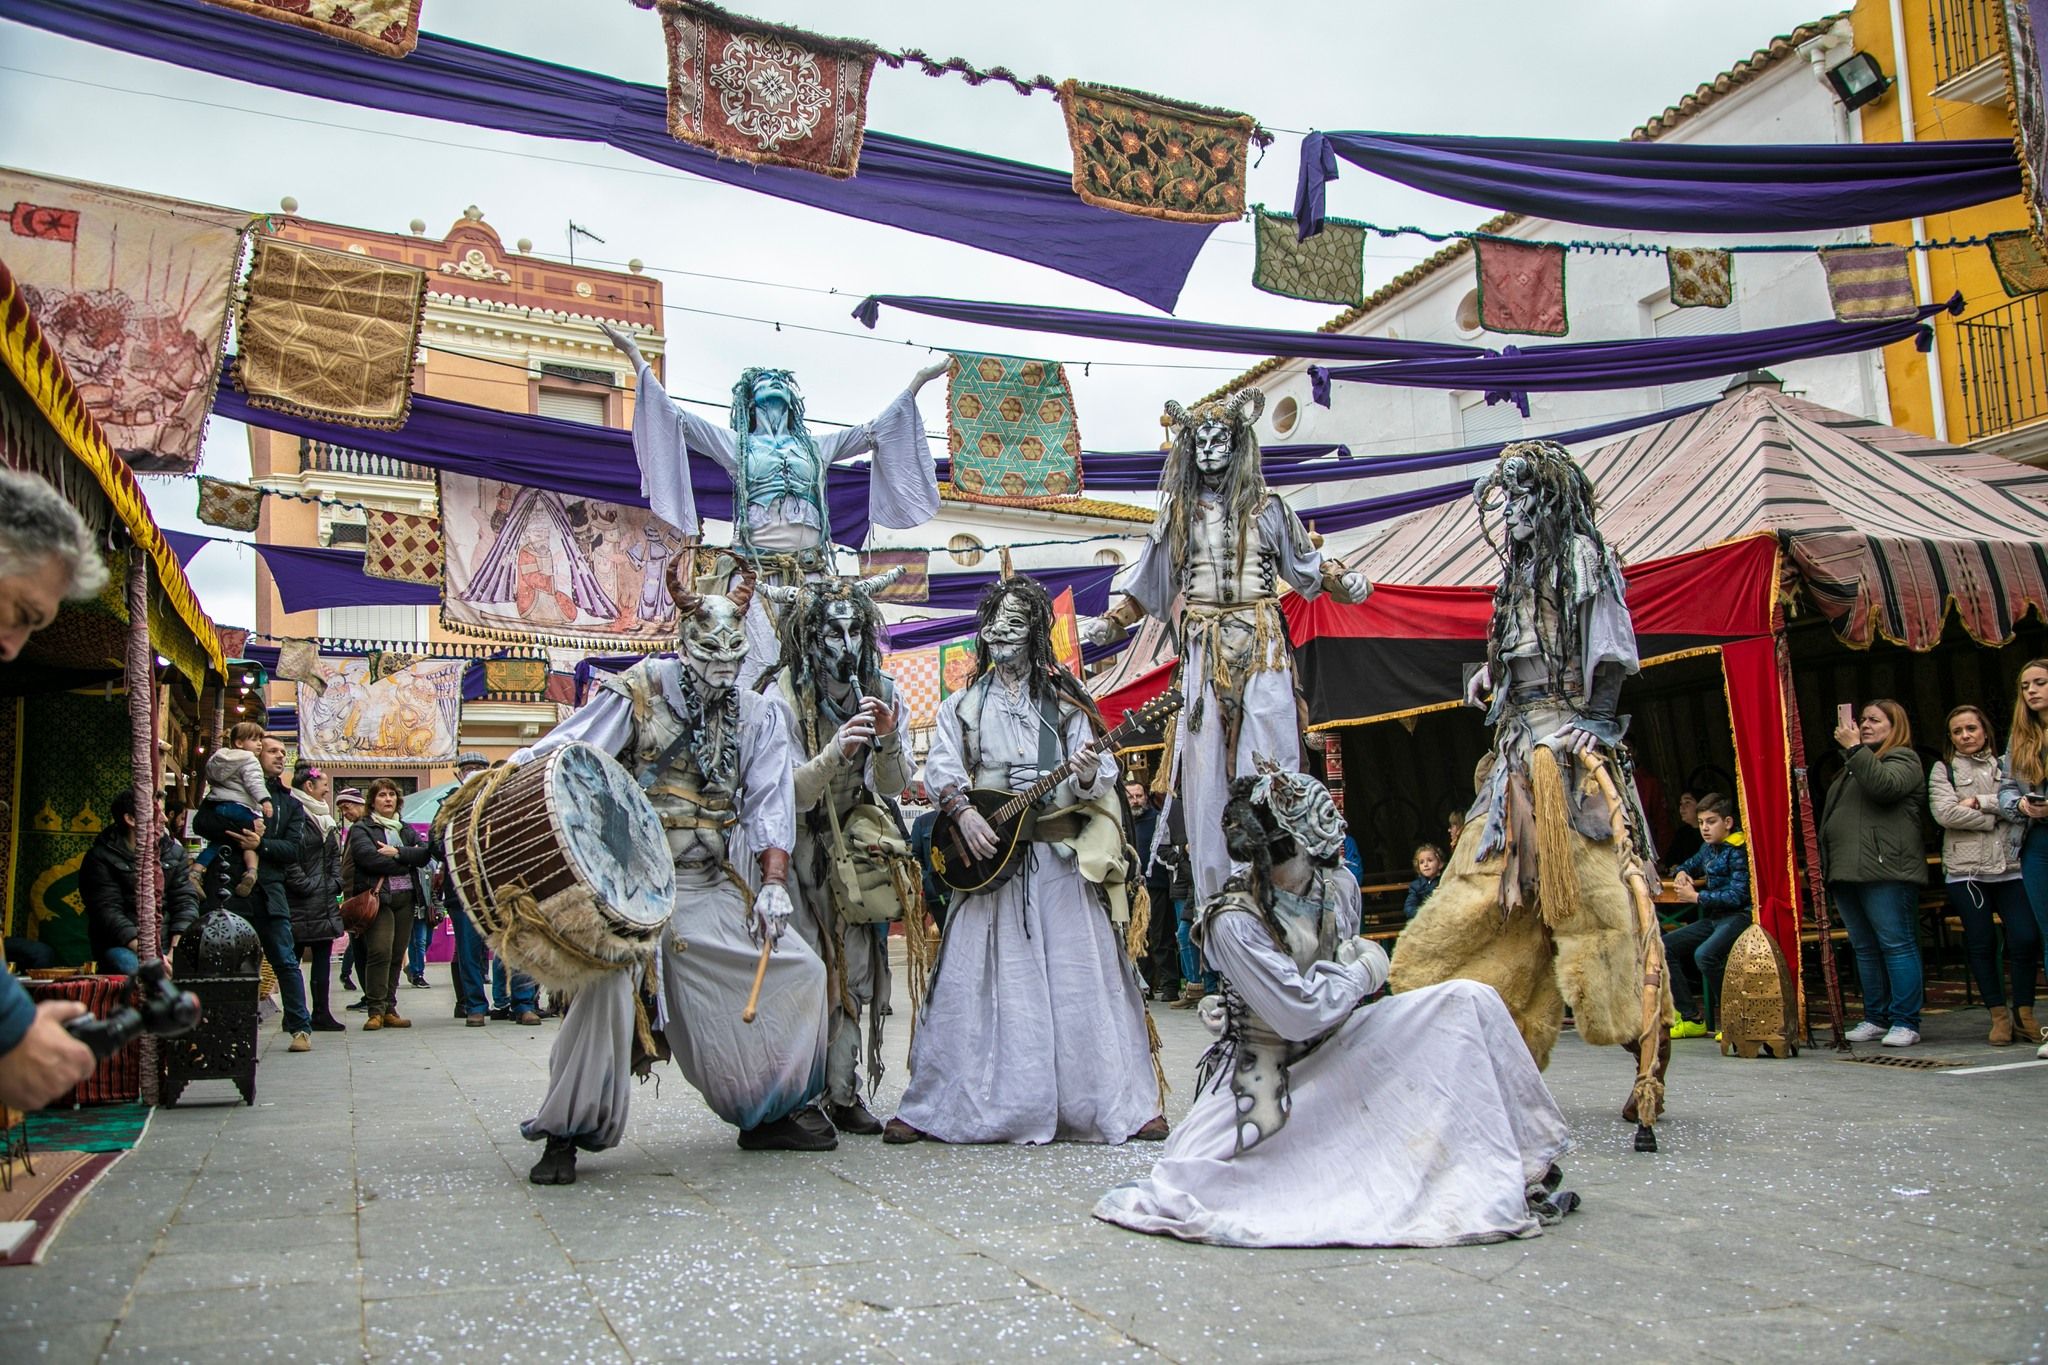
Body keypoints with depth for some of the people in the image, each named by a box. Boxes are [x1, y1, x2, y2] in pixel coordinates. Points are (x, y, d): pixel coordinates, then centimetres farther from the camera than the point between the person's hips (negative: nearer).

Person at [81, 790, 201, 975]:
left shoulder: (175, 852, 12)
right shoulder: (101, 858, -1)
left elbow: (186, 901, 4)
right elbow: (108, 912, -10)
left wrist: (176, 951, -13)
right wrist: (148, 956, -23)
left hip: (168, 941, 3)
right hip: (121, 945, -3)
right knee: (131, 966, -36)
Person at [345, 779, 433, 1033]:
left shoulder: (407, 829, 21)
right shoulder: (361, 829, 6)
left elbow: (425, 853, 4)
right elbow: (368, 857, -13)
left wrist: (396, 853, -11)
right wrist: (407, 860, -6)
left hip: (406, 897, 5)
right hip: (378, 896, -5)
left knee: (397, 955, 4)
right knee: (380, 952, -15)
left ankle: (389, 1010, 9)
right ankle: (376, 1011, -11)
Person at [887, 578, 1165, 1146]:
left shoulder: (1064, 703, 10)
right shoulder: (963, 705, 14)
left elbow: (1101, 776, 2)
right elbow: (940, 766, 3)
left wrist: (1088, 775, -21)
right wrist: (963, 811, -16)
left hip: (1061, 857, -1)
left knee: (1081, 978, -2)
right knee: (969, 982, -1)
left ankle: (1125, 1104, 3)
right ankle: (930, 1107, 5)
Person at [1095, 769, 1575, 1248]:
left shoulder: (1339, 885, -5)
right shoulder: (1233, 921, -25)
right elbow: (1300, 1016, -26)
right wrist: (1364, 967, -13)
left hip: (1337, 1046, 5)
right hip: (1268, 1063, -5)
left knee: (1470, 1001, -10)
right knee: (1183, 1183, -25)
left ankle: (1519, 1170, -1)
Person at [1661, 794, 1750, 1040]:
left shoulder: (1738, 851, -11)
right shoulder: (1708, 848, 15)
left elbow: (1738, 895, -20)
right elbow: (1690, 865, 36)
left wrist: (1696, 897, -15)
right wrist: (1681, 874, 11)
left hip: (1739, 917, -9)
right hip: (1713, 918, 9)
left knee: (1705, 954, -34)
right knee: (1663, 947, -2)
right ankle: (1691, 1018, 0)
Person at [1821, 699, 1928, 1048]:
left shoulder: (1903, 759, 4)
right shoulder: (1853, 767, 28)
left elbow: (1884, 786, -19)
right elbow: (1833, 817, 29)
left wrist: (1854, 748, -15)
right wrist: (1826, 865, 23)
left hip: (1885, 870, -8)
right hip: (1847, 871, 9)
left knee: (1896, 944, -8)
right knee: (1865, 948, 9)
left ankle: (1906, 1022, -6)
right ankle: (1876, 1019, 14)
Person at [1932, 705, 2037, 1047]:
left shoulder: (2007, 765, 13)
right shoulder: (1943, 770, 8)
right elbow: (1945, 813, -9)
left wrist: (1979, 802, -11)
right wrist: (1997, 817, -7)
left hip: (2010, 867, 1)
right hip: (1964, 869, -1)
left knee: (2025, 938, -8)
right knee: (1981, 944, 2)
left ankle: (2023, 1012, 10)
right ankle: (1999, 1015, 13)